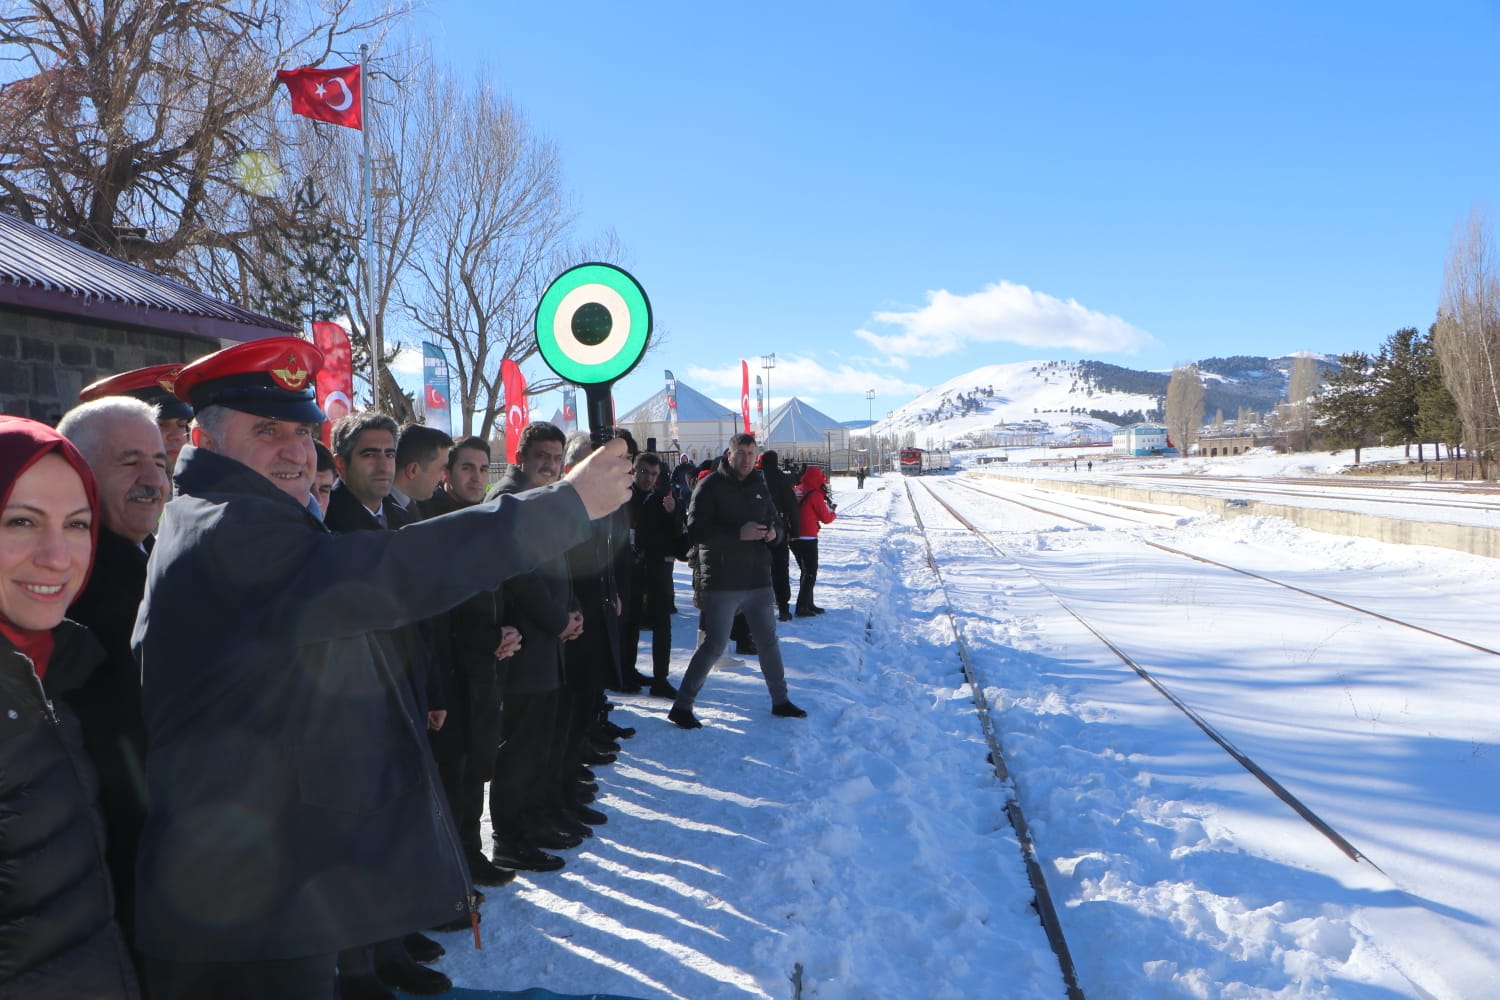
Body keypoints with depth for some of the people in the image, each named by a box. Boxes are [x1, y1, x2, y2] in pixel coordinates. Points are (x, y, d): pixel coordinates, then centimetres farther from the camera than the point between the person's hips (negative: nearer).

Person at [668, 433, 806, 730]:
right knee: (713, 646, -4)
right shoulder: (711, 486, -9)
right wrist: (739, 533, -25)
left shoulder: (759, 486, 11)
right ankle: (682, 706, 9)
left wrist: (773, 533, -4)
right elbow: (695, 531, -16)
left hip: (758, 579, 6)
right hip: (721, 583, -6)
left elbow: (773, 521, 21)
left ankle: (780, 701, 30)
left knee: (768, 642, 15)